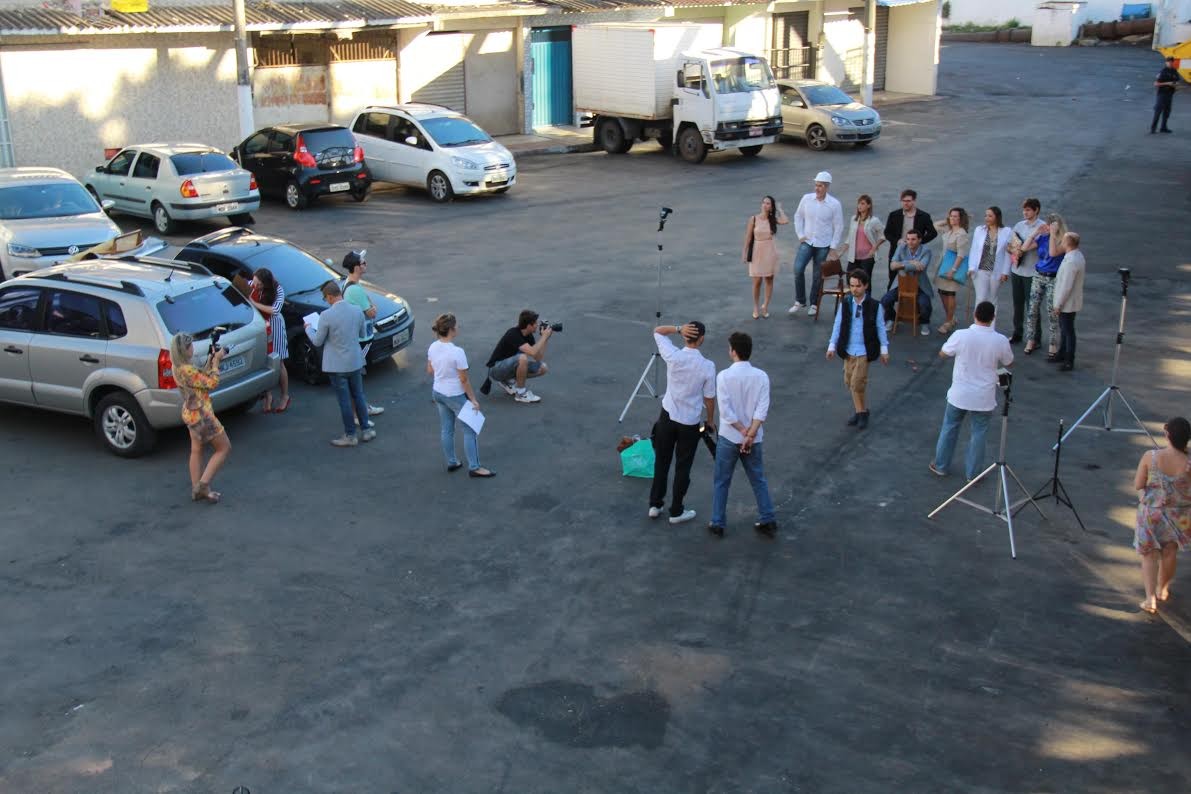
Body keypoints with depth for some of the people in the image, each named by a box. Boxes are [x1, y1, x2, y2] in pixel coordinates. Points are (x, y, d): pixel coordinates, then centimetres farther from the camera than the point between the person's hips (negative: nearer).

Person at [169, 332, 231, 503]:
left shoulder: (178, 367, 2)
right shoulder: (187, 370, -28)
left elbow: (201, 378, 11)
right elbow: (212, 383, -20)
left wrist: (210, 361, 3)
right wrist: (216, 361, -13)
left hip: (191, 413, 10)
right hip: (201, 414, -10)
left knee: (196, 451, 18)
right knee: (224, 448, 3)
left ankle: (197, 491, 24)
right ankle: (202, 486, 0)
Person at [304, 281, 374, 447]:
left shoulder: (326, 315, -20)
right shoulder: (357, 310, -5)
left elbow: (317, 341, -8)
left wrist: (308, 328, 10)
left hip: (337, 366, -5)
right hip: (355, 362, 5)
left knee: (344, 400, 5)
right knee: (358, 396, 18)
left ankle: (350, 436, 13)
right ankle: (366, 430, 25)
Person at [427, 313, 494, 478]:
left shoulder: (433, 347, -7)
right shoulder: (457, 352, -28)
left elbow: (429, 371, 7)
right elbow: (464, 380, -21)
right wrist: (473, 399, -10)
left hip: (438, 393, 7)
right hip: (455, 396, -7)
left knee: (446, 430, 20)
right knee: (470, 430, 8)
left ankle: (451, 462, 33)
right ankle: (474, 467, 15)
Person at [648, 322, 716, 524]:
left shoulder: (673, 356, -13)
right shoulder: (707, 366, -16)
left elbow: (657, 331, 2)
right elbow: (709, 397, -6)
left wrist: (678, 328, -14)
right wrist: (711, 420, 11)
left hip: (667, 416, 2)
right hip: (690, 423, -2)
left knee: (661, 461, 16)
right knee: (683, 467, 9)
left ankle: (655, 505, 24)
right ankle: (676, 512, 17)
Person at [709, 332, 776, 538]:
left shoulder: (724, 376, -15)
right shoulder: (761, 376, -6)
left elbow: (725, 410, -18)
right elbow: (762, 409, -13)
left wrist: (743, 431, -11)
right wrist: (750, 434, -15)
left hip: (729, 437, -2)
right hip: (753, 438, 3)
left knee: (722, 482, 12)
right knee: (758, 480, 17)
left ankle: (718, 524, 17)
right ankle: (768, 521, 20)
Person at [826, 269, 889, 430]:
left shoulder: (874, 306, -8)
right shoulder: (845, 304, -2)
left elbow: (880, 328, 0)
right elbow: (837, 325, 4)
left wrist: (884, 350, 3)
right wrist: (832, 345, 1)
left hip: (864, 351, -4)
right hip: (848, 350, 4)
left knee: (857, 383, -9)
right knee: (849, 382, 9)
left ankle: (861, 412, 10)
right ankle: (861, 410, 27)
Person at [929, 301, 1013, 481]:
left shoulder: (961, 335, -17)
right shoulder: (1000, 341, -15)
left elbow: (942, 354, 0)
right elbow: (1008, 363, 4)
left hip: (959, 394, 0)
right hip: (983, 398, 0)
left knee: (949, 428, 19)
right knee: (978, 434, 15)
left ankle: (940, 466, 31)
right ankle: (972, 473, 24)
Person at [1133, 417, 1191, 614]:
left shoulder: (1150, 457, -19)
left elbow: (1138, 485, -11)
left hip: (1152, 511, -1)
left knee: (1149, 553, 13)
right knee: (1170, 552, 24)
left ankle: (1150, 598, 2)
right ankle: (1162, 589, 43)